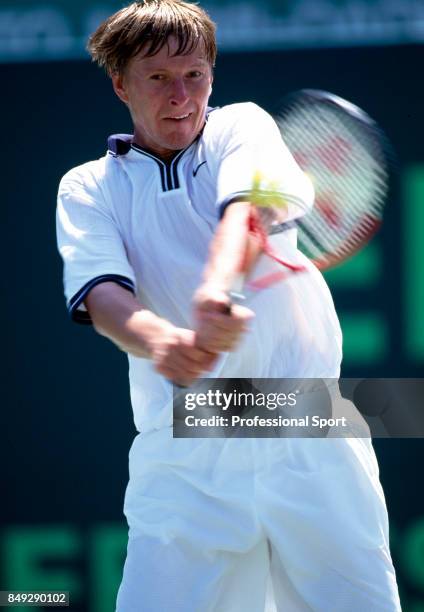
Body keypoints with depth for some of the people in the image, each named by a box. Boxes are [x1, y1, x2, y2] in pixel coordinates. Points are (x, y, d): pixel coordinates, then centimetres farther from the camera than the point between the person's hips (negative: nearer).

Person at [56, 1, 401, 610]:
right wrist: (157, 341, -30)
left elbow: (247, 208, -13)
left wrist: (218, 288, -36)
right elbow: (101, 293, -6)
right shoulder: (87, 188, 12)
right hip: (182, 458, 1)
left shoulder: (241, 127, 10)